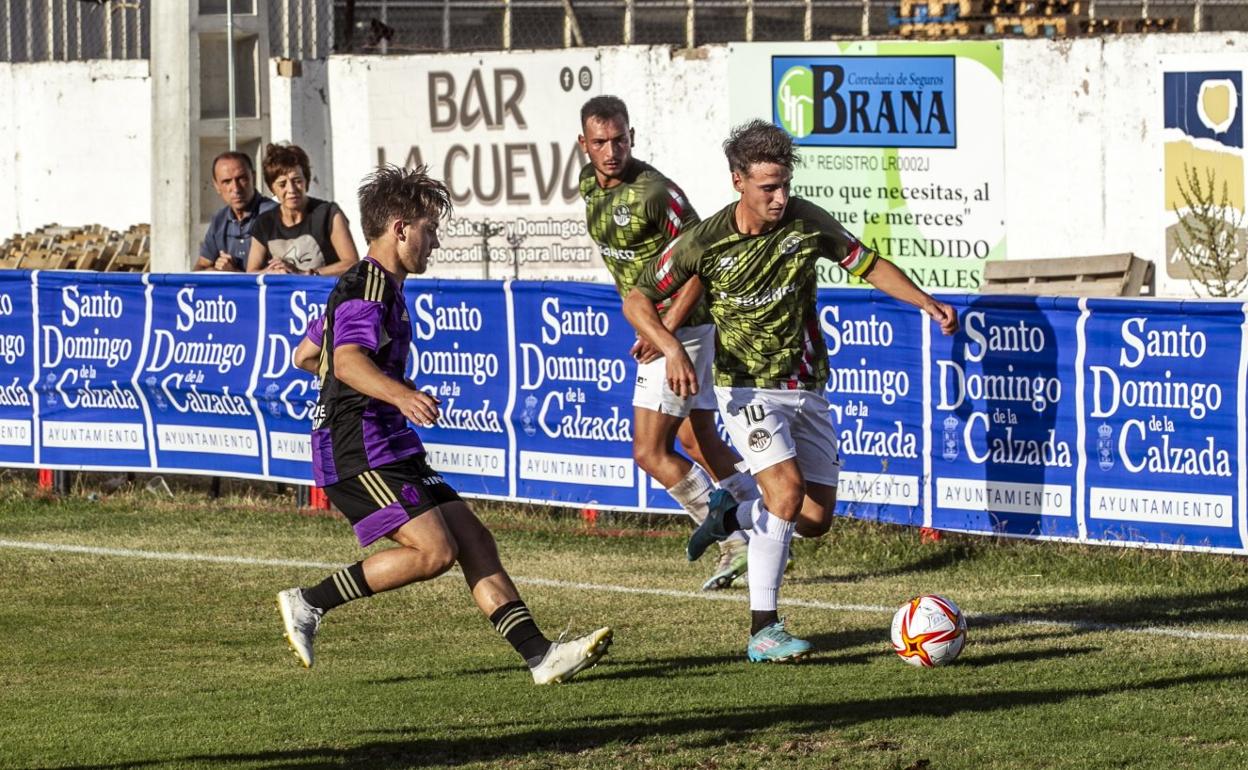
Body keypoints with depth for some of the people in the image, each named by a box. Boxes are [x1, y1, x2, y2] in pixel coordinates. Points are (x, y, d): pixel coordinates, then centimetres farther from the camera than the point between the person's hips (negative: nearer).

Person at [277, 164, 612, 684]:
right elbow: (349, 359, -31)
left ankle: (539, 654, -6)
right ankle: (309, 604, -9)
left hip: (387, 447, 11)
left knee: (473, 539, 1)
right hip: (358, 449, -11)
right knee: (434, 550, -20)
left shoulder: (373, 285, 20)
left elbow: (305, 356, 32)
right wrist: (399, 394, -49)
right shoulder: (369, 288, -12)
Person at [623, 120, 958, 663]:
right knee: (788, 487, -25)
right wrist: (671, 348, -23)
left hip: (806, 388, 4)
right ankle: (763, 631, -20)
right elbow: (637, 300, -6)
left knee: (816, 520, 2)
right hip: (746, 387, -4)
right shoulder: (705, 242, -15)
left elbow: (869, 265, 6)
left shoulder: (806, 222, -8)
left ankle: (731, 517, 33)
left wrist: (928, 304, -7)